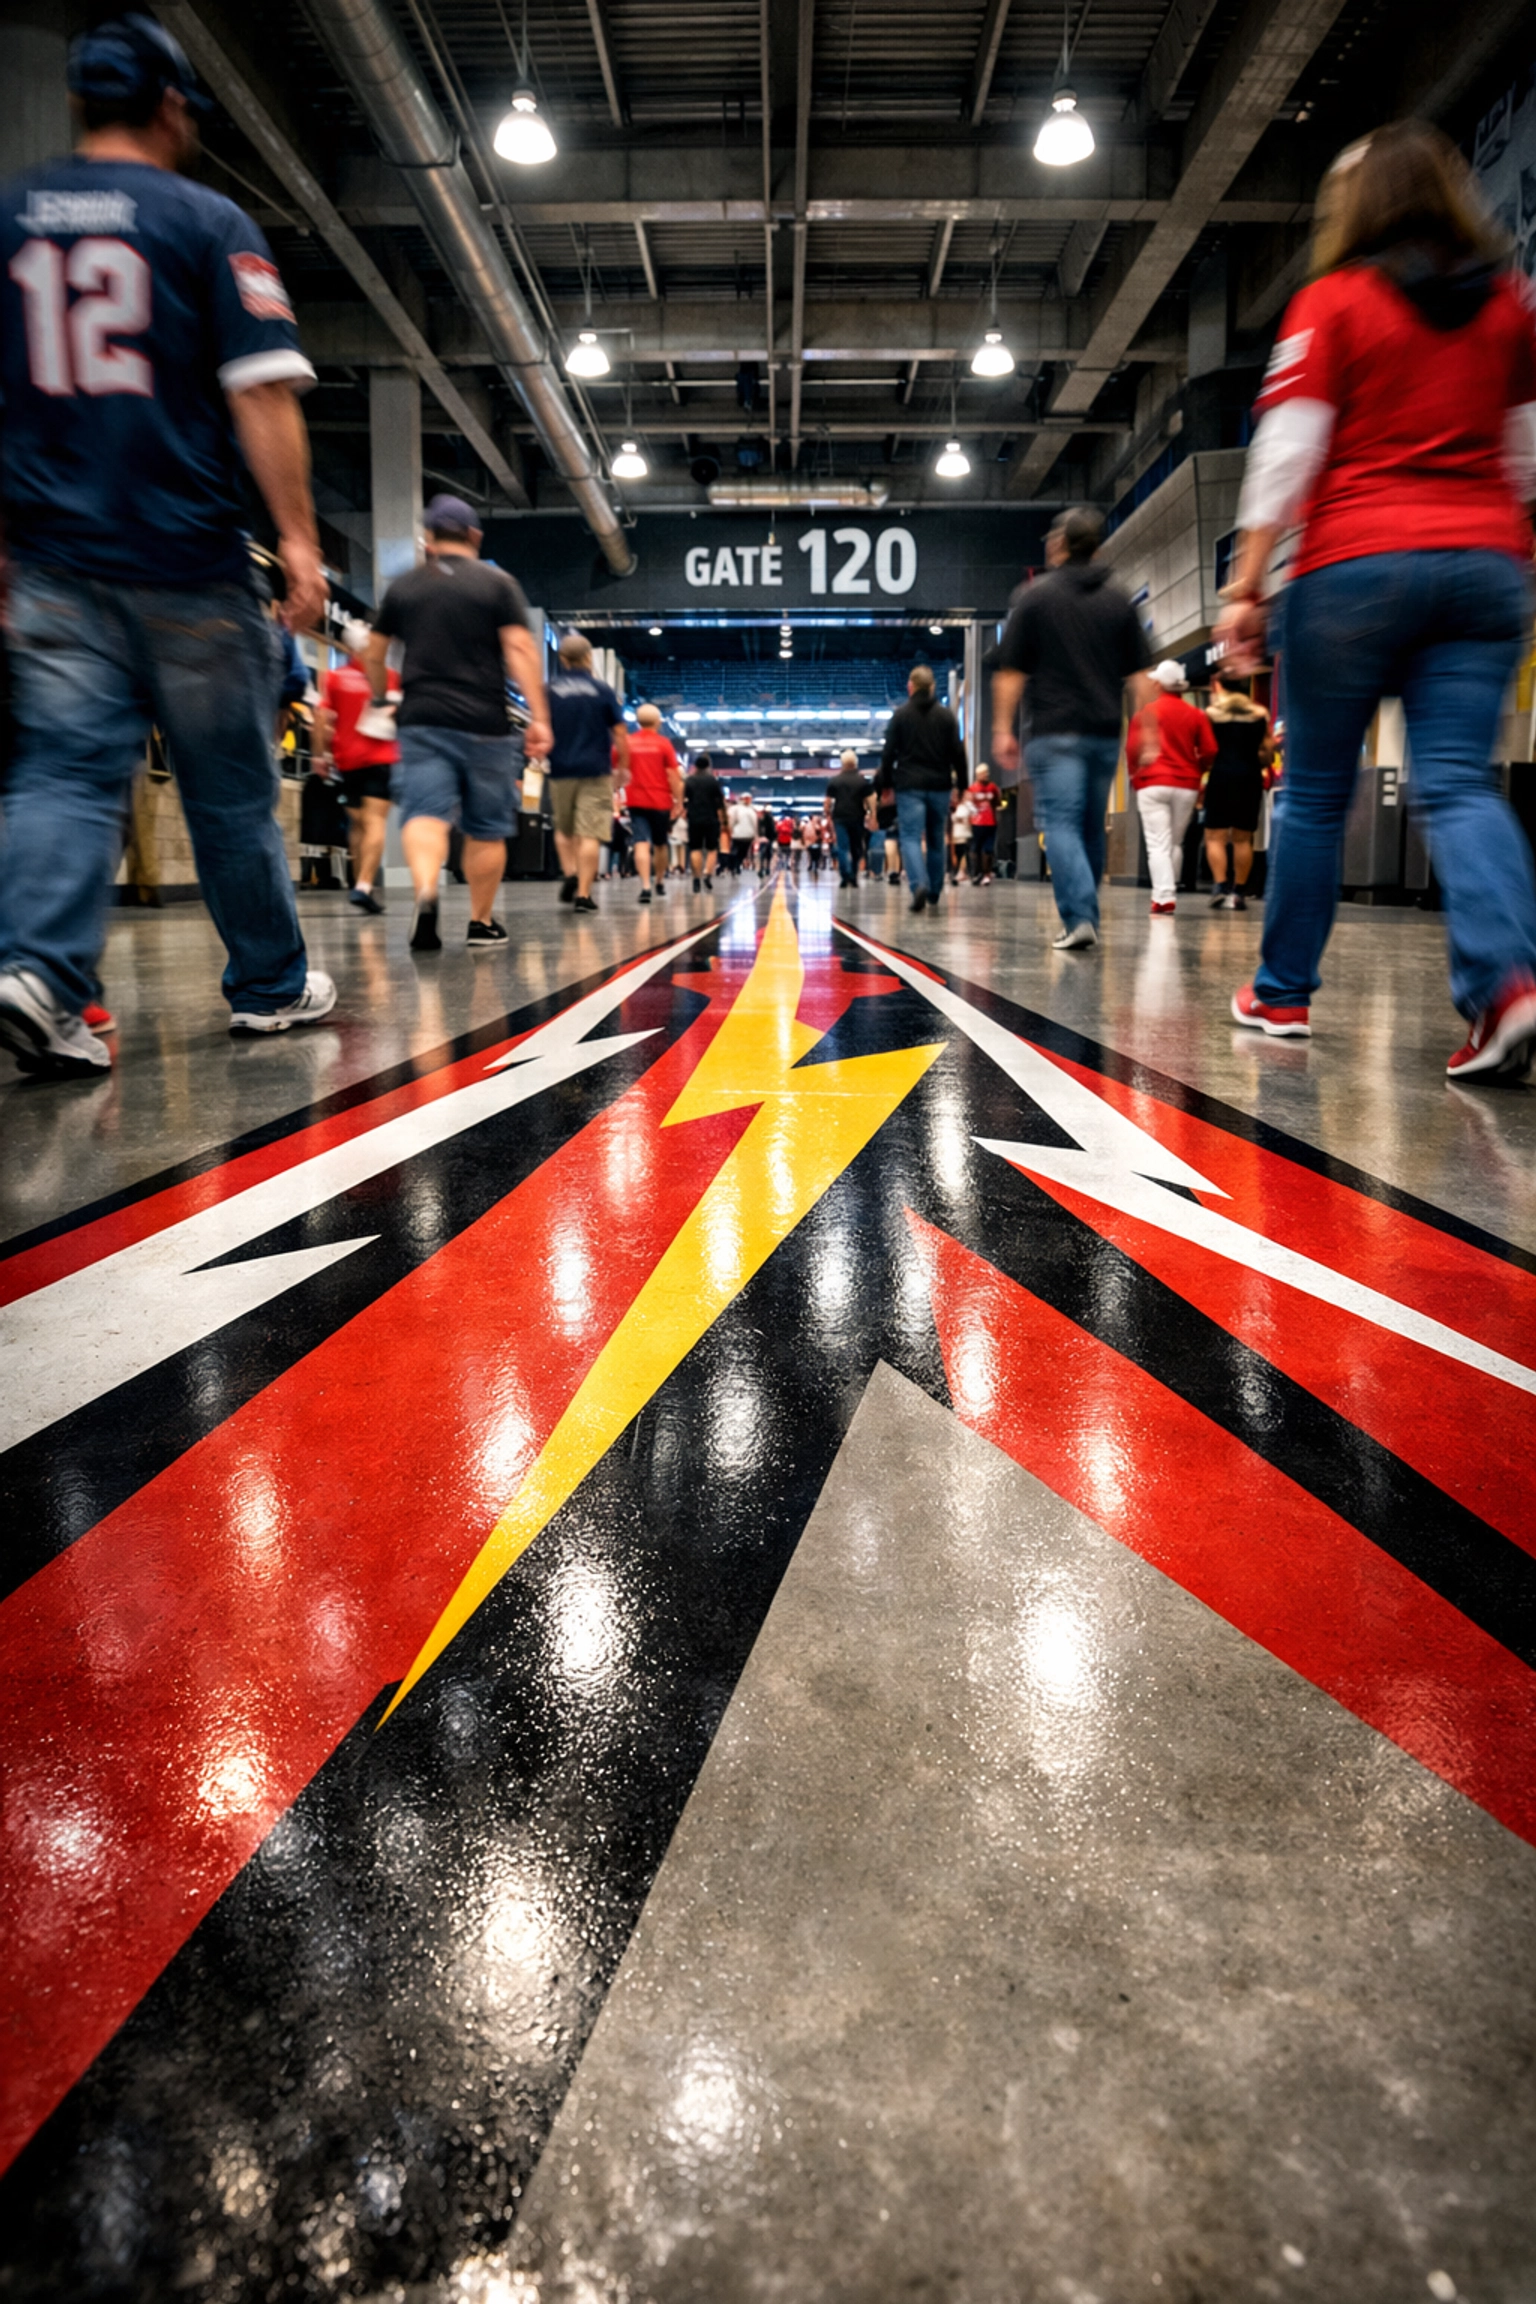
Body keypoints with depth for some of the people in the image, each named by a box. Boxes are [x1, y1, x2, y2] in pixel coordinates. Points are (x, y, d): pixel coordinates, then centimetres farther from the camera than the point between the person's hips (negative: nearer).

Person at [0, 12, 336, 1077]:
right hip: (191, 559, -3)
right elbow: (262, 394, -9)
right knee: (232, 786, 6)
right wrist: (299, 538, -6)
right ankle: (272, 985, 17)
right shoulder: (207, 220, 1)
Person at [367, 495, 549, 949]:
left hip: (421, 720, 1)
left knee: (425, 815, -8)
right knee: (487, 829, 10)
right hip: (484, 724, -1)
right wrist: (539, 717, -10)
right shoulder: (499, 584, 4)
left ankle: (425, 894, -37)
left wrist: (380, 698, 36)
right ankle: (481, 923, 17)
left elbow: (374, 654, 18)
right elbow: (520, 649, -7)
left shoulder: (402, 587, 12)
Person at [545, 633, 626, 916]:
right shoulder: (602, 689, 1)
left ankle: (570, 875, 2)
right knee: (590, 834, -3)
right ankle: (583, 893, -8)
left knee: (564, 830, 20)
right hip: (596, 771, -2)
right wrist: (623, 766, 11)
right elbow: (620, 733, 0)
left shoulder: (549, 690, 2)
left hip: (561, 771, 2)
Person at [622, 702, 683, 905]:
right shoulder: (663, 743, -2)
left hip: (636, 801, 0)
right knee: (660, 844, 16)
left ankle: (645, 886, -21)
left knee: (642, 843, -6)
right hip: (660, 801, 0)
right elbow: (674, 775, -5)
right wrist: (679, 801, 0)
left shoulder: (627, 742, 2)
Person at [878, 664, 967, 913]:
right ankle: (934, 891, 22)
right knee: (937, 840, 14)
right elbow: (958, 753, 4)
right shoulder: (946, 715, 6)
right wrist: (961, 785, 10)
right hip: (940, 785, 2)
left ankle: (919, 885, -29)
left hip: (909, 786, -2)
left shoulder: (900, 714, 1)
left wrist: (887, 783, 10)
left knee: (910, 838, -7)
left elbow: (888, 752, 1)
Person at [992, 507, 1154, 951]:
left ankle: (1079, 918, -22)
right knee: (1092, 827, 14)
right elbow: (1139, 676, 9)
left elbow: (1010, 672, -3)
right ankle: (1086, 917, 23)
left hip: (1055, 731, -4)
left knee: (1060, 823, -7)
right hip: (1105, 732, 4)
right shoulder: (1118, 601, 12)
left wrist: (1003, 729, 1)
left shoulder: (1034, 597, 1)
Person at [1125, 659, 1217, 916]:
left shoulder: (1146, 712, -3)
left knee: (1158, 844, -4)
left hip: (1152, 784, -3)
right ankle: (1169, 892, 21)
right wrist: (1194, 771, 16)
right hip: (1187, 786, 3)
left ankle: (1163, 897, -16)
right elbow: (1210, 752, -1)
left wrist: (1135, 774, 12)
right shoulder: (1196, 714, 3)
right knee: (1176, 843, 16)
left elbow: (1132, 749, -5)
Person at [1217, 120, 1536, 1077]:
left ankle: (1283, 991, 15)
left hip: (1358, 563, -3)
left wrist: (1246, 585, -5)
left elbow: (1287, 452, -6)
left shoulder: (1332, 302, 2)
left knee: (1317, 791, 6)